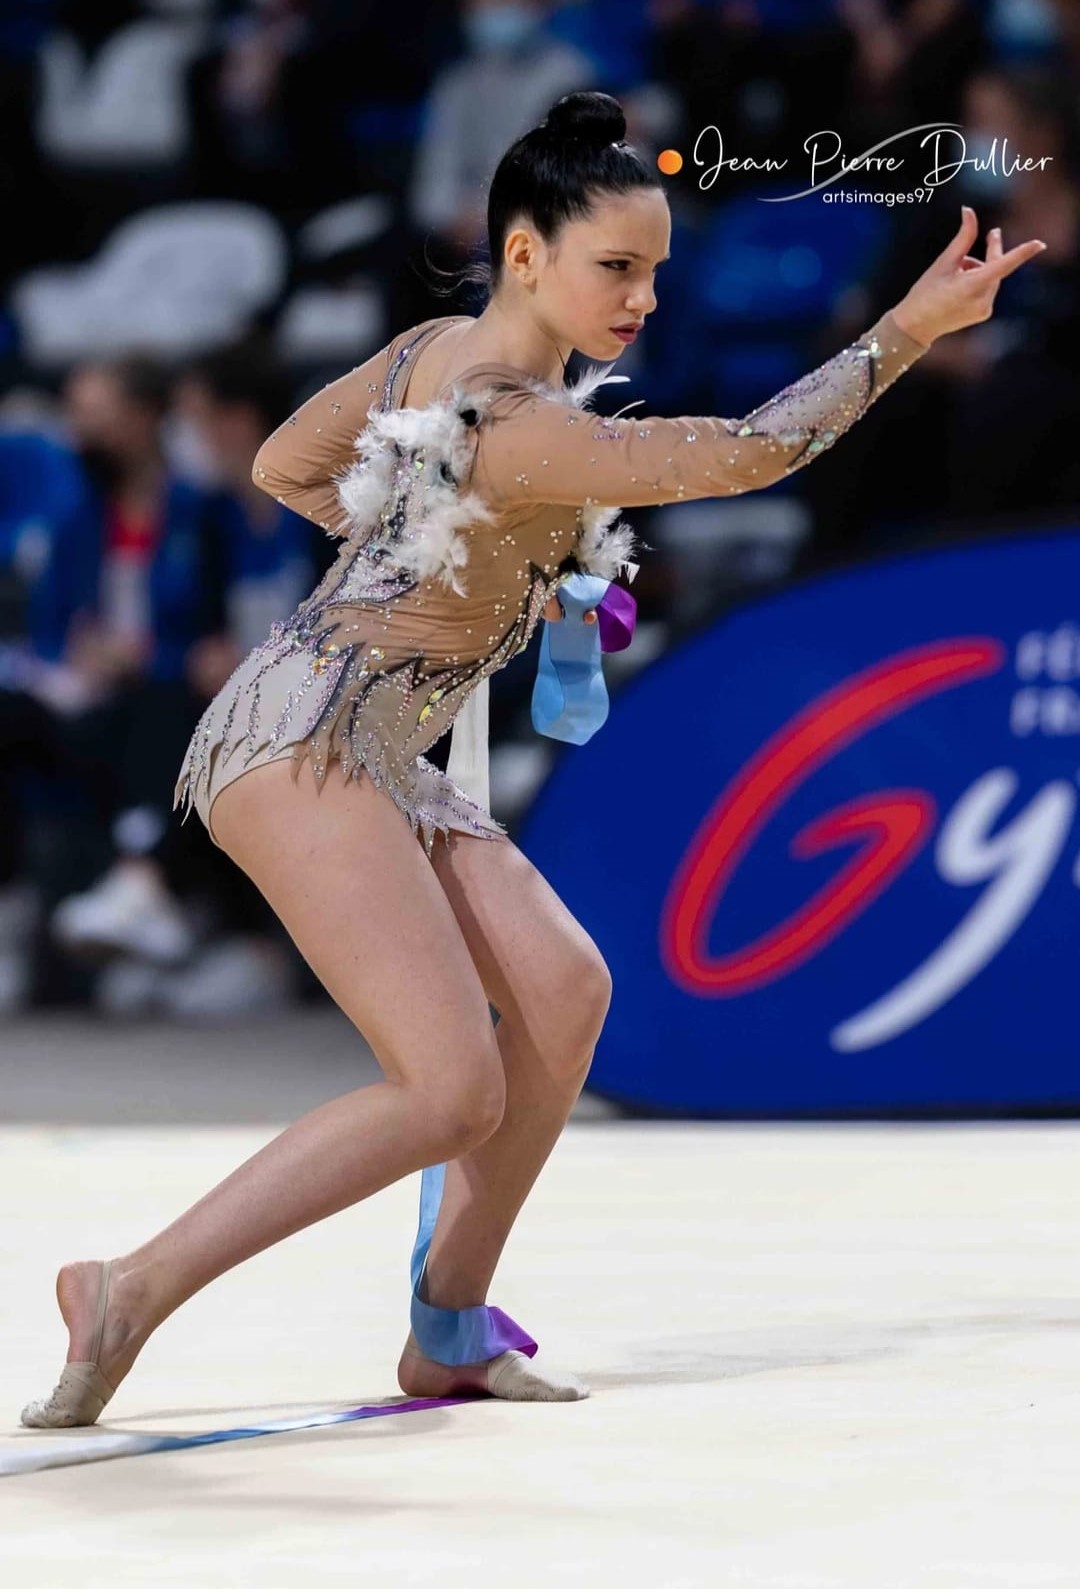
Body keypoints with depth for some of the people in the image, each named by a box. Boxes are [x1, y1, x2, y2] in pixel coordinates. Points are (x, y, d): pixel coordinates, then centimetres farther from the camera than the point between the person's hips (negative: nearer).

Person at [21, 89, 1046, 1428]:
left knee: (563, 986, 1)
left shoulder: (431, 351, 8)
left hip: (380, 763, 10)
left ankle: (448, 1326, 8)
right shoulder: (521, 430, -20)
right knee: (453, 1091, -16)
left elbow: (281, 467, 22)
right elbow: (749, 451, -24)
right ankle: (130, 1295, -12)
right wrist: (911, 328, -23)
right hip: (302, 743, -10)